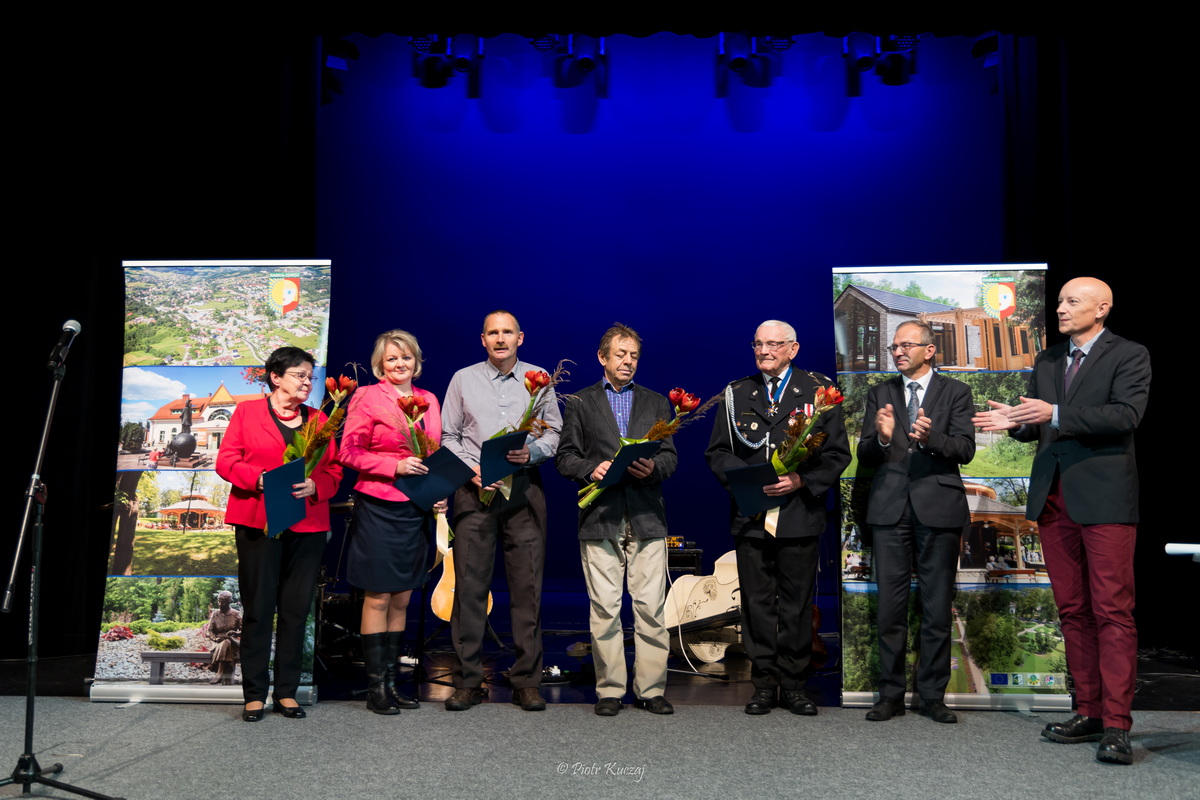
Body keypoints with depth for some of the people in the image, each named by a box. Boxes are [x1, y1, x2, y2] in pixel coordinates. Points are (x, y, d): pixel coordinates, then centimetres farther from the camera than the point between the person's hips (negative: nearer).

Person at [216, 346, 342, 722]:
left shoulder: (318, 419, 14)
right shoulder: (247, 412, 7)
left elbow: (334, 471, 9)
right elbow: (226, 462, 1)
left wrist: (314, 486, -11)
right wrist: (259, 479, -16)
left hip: (307, 526, 3)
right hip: (257, 522, -2)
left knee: (296, 610, 4)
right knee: (258, 608, 0)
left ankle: (287, 692, 13)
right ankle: (255, 694, 9)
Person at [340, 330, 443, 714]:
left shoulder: (429, 400, 11)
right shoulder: (367, 398, -5)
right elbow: (349, 453, -7)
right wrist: (395, 466, -17)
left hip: (416, 510, 6)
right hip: (379, 507, -5)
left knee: (401, 599, 11)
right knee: (378, 598, 1)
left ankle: (391, 680, 21)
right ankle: (375, 686, 11)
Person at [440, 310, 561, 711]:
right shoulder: (463, 379, 11)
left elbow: (555, 432, 11)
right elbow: (448, 436, 8)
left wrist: (531, 453, -9)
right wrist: (472, 471, -7)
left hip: (525, 488, 1)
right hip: (474, 487, 0)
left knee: (528, 584, 0)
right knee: (470, 583, -2)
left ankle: (526, 681, 8)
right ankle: (468, 681, 7)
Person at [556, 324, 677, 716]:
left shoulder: (657, 403, 18)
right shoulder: (580, 403, 13)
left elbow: (670, 456, 12)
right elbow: (565, 456, 8)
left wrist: (653, 467, -10)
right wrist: (590, 470, -12)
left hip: (647, 518, 1)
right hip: (600, 518, -1)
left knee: (651, 607, -2)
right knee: (604, 608, -1)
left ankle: (651, 688, 7)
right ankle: (609, 690, 8)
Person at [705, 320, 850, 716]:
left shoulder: (819, 390, 5)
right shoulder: (736, 394, 12)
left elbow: (838, 454, 3)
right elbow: (717, 452, 10)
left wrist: (801, 481, -12)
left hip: (799, 515, -1)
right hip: (750, 516, 2)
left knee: (797, 604, 4)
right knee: (757, 603, 5)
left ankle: (793, 685, 16)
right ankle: (764, 684, 15)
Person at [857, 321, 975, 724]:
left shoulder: (955, 391, 7)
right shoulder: (880, 394, 12)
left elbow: (966, 449, -4)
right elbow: (864, 456, 6)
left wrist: (931, 437, -23)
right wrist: (881, 438, -15)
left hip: (938, 508, -1)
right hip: (890, 508, 2)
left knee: (937, 608, 4)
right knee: (890, 607, 4)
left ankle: (933, 695, 14)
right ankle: (891, 694, 13)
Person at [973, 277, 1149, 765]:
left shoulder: (1129, 356, -1)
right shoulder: (1047, 362, 17)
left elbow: (1126, 414, -16)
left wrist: (1056, 414, -23)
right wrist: (1014, 422, -2)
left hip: (1104, 496, -6)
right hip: (1053, 499, 6)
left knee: (1112, 611, -6)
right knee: (1072, 610, 9)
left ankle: (1116, 725, -3)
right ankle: (1089, 713, 17)